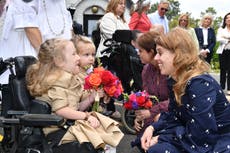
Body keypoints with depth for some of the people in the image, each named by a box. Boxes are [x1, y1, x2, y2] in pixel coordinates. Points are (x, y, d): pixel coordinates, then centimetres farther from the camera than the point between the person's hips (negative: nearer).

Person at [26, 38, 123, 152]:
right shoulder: (59, 80, -12)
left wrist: (91, 97, 6)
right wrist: (86, 116, -18)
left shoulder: (72, 79, 16)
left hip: (71, 122, 9)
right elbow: (60, 110, -23)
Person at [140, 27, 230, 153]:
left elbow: (199, 135, -27)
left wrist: (161, 138, -19)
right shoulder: (175, 81, 3)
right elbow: (173, 116, 8)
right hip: (196, 138, 8)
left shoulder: (200, 84, -26)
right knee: (147, 143, 1)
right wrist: (152, 128, -9)